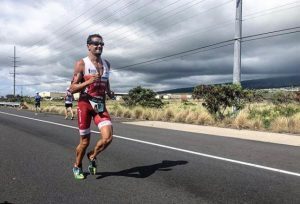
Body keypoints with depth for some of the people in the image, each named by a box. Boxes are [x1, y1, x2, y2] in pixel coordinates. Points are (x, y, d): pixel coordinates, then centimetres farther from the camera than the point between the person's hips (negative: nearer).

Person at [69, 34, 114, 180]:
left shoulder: (106, 64, 10)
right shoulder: (81, 64, -5)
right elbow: (72, 89, -7)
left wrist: (109, 93, 8)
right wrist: (89, 81, -23)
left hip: (101, 105, 4)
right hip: (85, 104, -4)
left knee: (108, 137, -13)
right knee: (85, 141, 5)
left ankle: (92, 156, 18)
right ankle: (77, 167, 34)